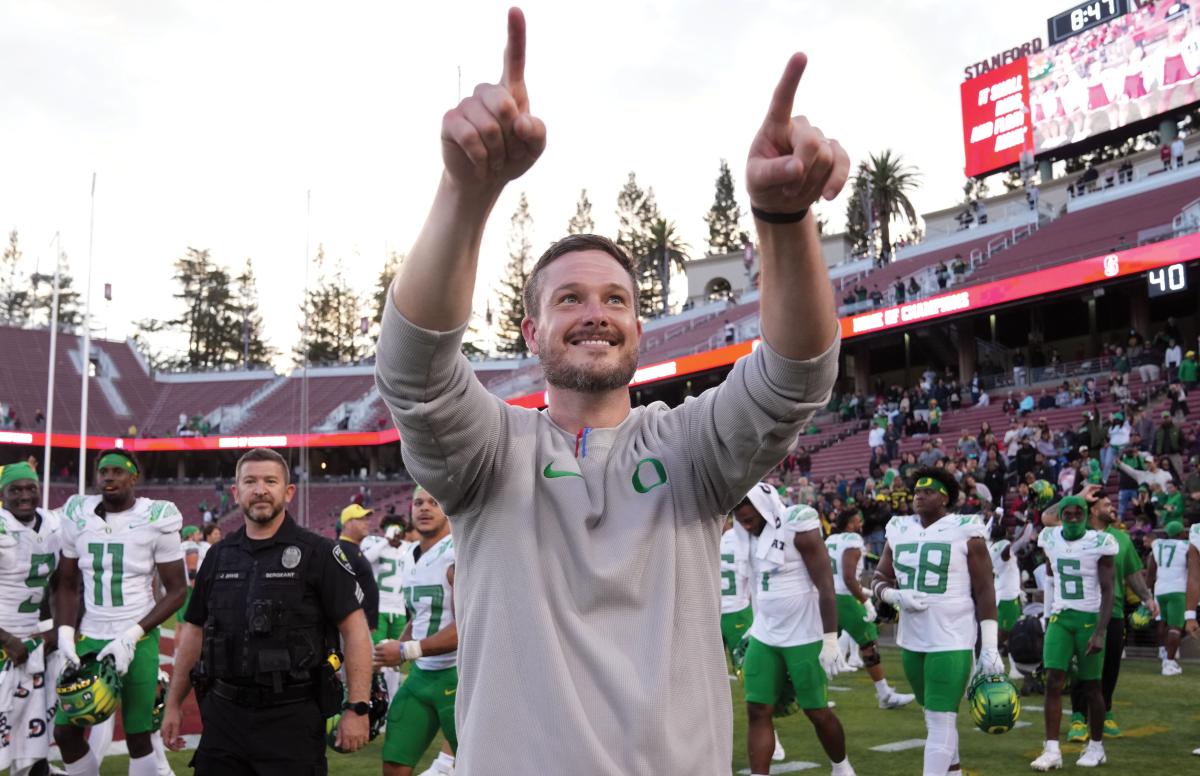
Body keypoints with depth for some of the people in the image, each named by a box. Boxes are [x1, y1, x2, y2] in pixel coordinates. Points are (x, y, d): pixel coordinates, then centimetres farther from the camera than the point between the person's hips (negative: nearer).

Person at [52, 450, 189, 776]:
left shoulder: (155, 520, -9)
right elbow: (67, 584, 11)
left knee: (137, 737, 1)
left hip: (137, 642, -4)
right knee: (66, 732, 3)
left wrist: (131, 636, -14)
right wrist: (65, 633, -4)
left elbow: (177, 590, -6)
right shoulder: (78, 516, 2)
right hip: (89, 639, 4)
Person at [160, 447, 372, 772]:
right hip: (223, 713, 5)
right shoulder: (219, 556, 10)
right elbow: (194, 631, 17)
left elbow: (355, 629, -8)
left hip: (292, 718, -4)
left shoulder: (318, 552, -5)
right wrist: (174, 703, 16)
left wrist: (356, 708, -14)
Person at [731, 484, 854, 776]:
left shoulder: (796, 526, -17)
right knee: (758, 711, 0)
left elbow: (825, 586, -17)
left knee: (816, 711, 6)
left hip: (804, 637, -6)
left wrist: (830, 639, -20)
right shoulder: (748, 532, 4)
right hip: (764, 635, 6)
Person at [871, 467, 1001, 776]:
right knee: (934, 718, 19)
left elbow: (985, 593, -7)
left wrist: (990, 648, -11)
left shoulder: (964, 531, -7)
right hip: (911, 641, 6)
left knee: (940, 721, -8)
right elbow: (879, 580, 14)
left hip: (952, 642, -6)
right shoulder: (899, 530, 7)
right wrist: (898, 596, -9)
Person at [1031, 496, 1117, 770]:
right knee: (1053, 681, -7)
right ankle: (1052, 750, -6)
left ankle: (1096, 747, 23)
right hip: (1060, 617, 3)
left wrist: (1100, 632, -19)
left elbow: (1107, 591, -12)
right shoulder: (1050, 539, 2)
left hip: (1090, 618, -3)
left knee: (1090, 685, 6)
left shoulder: (1099, 543, -11)